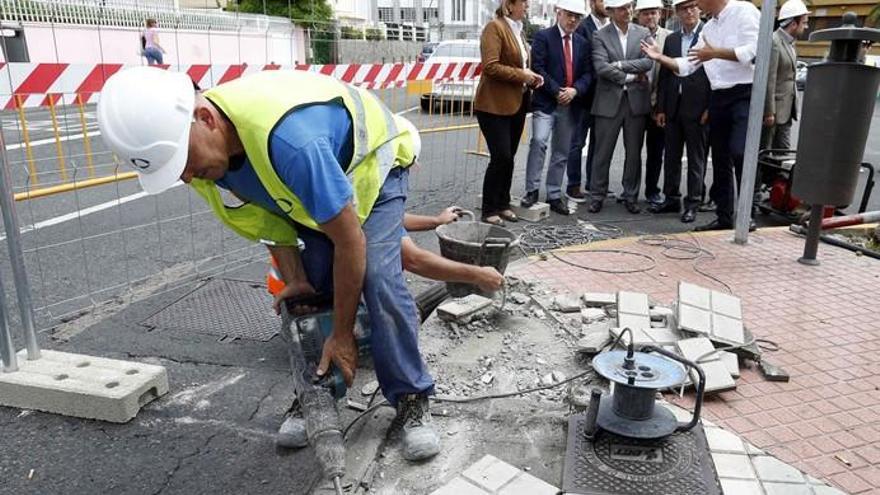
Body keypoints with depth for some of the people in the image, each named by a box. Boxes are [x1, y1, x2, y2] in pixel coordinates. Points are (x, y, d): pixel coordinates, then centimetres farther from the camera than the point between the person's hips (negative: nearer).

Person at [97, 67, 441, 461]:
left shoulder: (288, 138, -46)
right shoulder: (212, 146, -21)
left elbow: (350, 241, -37)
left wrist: (342, 334, -27)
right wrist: (294, 279, -8)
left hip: (373, 163, -6)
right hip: (313, 190, 6)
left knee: (378, 281, -22)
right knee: (316, 287, -5)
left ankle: (412, 401, -6)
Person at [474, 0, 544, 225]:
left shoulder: (518, 30, 15)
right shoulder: (494, 27, -12)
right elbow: (490, 67, -21)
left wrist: (530, 77, 6)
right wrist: (522, 75, -16)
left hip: (516, 103, 8)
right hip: (495, 105, -8)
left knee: (508, 157, 11)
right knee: (501, 157, -8)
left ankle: (503, 204, 22)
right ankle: (489, 210, 3)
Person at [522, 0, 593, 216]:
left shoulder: (583, 44, 14)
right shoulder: (543, 37, -1)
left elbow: (587, 73, 10)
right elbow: (538, 68, -9)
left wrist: (574, 90, -10)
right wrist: (557, 92, -14)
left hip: (570, 105, 5)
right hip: (546, 102, -5)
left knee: (562, 152, 8)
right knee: (539, 141, -23)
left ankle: (554, 196, 16)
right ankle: (532, 190, -12)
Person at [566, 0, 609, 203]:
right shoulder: (583, 27, -9)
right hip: (586, 94, -6)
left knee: (597, 141, 13)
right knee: (578, 142, 2)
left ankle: (593, 183, 23)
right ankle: (573, 186, 9)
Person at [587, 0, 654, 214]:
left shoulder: (643, 33, 8)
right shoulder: (600, 36, 0)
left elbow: (648, 62, -6)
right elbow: (601, 67, -12)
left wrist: (619, 64, -13)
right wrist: (630, 77, -9)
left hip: (637, 100, 2)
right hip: (609, 100, -2)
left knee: (634, 152, 8)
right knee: (603, 152, 3)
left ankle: (630, 196, 20)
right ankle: (597, 195, 14)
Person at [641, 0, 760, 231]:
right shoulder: (708, 28, 17)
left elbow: (754, 50, -18)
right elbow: (687, 66, 16)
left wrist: (715, 53, -17)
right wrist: (660, 57, 7)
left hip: (745, 94, -8)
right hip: (719, 98, 8)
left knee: (739, 153, -19)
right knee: (720, 159, 8)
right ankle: (724, 217, 16)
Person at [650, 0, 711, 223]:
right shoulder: (671, 39, 12)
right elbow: (664, 75, 12)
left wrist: (710, 107, -11)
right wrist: (660, 108, 7)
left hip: (698, 109, -5)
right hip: (673, 108, 5)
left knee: (696, 158, 3)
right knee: (671, 156, 11)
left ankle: (692, 203, 10)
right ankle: (671, 199, 22)